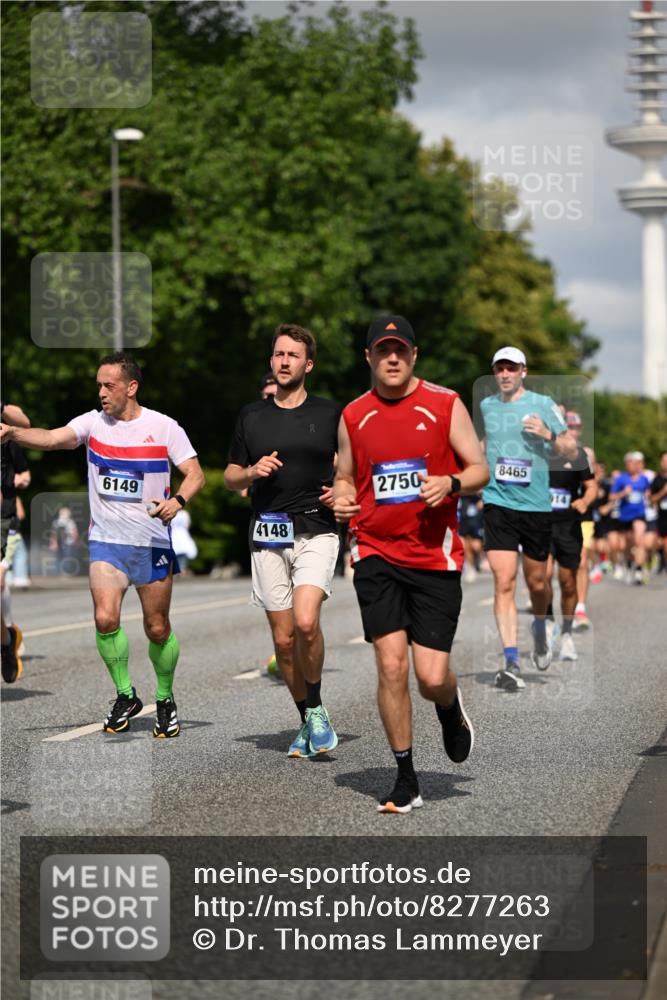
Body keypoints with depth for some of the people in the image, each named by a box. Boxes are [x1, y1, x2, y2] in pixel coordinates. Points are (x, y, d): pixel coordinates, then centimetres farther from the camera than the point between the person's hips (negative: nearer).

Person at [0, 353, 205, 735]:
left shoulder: (164, 427, -4)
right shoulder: (94, 422, 2)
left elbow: (196, 475, -5)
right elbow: (52, 438, -13)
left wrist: (177, 501, -26)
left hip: (153, 543, -1)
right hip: (105, 541, 1)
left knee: (158, 629, 5)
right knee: (105, 618, -16)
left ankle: (165, 700, 27)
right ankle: (125, 696, 4)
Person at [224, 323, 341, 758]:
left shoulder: (330, 413, 4)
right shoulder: (252, 416, 11)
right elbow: (231, 477, 17)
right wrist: (252, 471, -5)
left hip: (316, 531, -3)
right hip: (268, 534, 3)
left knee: (306, 622, -23)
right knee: (283, 639, 4)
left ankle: (317, 709, -4)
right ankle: (308, 721, 20)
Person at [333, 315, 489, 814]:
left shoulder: (445, 404, 1)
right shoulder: (354, 416, 8)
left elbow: (480, 468, 3)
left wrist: (451, 483, -18)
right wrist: (342, 498, -3)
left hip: (435, 555, -2)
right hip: (376, 553, 2)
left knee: (432, 678, -6)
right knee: (391, 665, -8)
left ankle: (452, 711, 32)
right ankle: (405, 779, 6)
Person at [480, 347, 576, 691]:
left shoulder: (542, 404, -1)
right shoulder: (487, 405, 8)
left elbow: (571, 451, 0)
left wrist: (549, 435, -18)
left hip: (536, 505, -1)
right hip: (498, 504, 1)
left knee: (536, 581, 10)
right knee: (503, 582, -11)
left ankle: (539, 630, 43)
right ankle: (511, 663, -13)